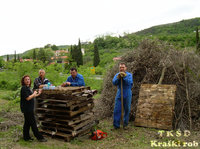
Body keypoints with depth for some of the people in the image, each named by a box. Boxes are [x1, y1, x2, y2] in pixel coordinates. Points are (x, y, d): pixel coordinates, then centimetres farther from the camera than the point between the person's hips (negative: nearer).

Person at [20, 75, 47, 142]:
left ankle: (26, 137, 27)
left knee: (27, 123, 16)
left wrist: (38, 94, 14)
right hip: (27, 109, -10)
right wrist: (34, 93, -10)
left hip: (28, 108, 10)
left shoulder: (28, 87, 13)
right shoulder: (24, 88, -16)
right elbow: (28, 98, -23)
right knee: (33, 123, -3)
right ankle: (39, 137, 4)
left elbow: (31, 96, 19)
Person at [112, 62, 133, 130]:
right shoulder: (117, 75, 2)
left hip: (127, 95, -1)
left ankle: (125, 124, 26)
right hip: (119, 94, 1)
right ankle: (116, 125, 12)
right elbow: (114, 83, -12)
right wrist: (118, 77, -27)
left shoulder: (129, 75, -5)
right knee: (117, 110, 0)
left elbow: (130, 83, -20)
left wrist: (124, 77, -29)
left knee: (127, 110, 9)